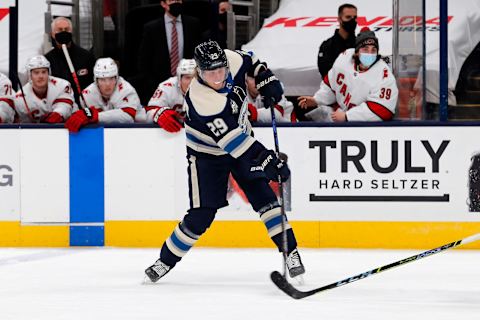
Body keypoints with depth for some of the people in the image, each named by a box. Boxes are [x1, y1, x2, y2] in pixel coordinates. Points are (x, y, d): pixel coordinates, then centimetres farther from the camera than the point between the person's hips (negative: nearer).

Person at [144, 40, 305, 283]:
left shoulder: (232, 61, -19)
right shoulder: (201, 101, -36)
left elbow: (250, 62, 9)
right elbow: (231, 140, -39)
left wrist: (266, 80, -5)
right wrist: (267, 161, -41)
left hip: (242, 139, 5)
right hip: (207, 153, -5)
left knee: (264, 197, -7)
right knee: (201, 216, -6)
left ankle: (291, 254, -3)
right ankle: (166, 261, 11)